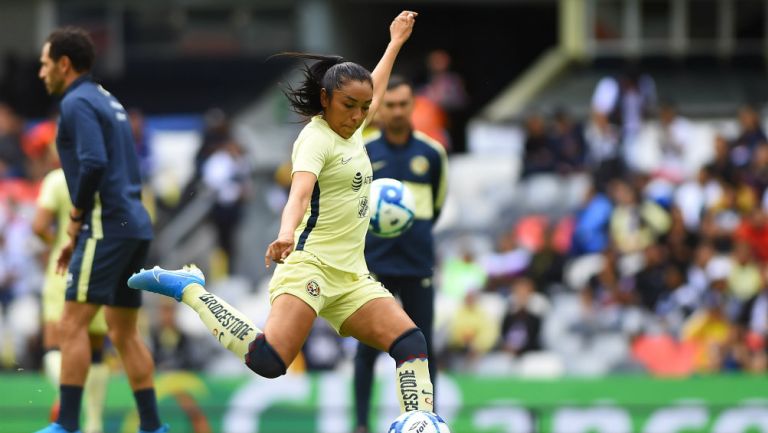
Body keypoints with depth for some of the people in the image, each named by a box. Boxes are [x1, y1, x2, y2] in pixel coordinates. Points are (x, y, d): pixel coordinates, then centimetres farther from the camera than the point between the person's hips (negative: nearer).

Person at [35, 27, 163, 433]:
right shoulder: (107, 101, 20)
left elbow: (93, 164, -23)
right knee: (124, 332, 12)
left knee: (72, 324, -9)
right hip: (134, 225, 9)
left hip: (108, 227, -9)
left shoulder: (77, 103, -8)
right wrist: (80, 235, 21)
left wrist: (76, 217, -8)